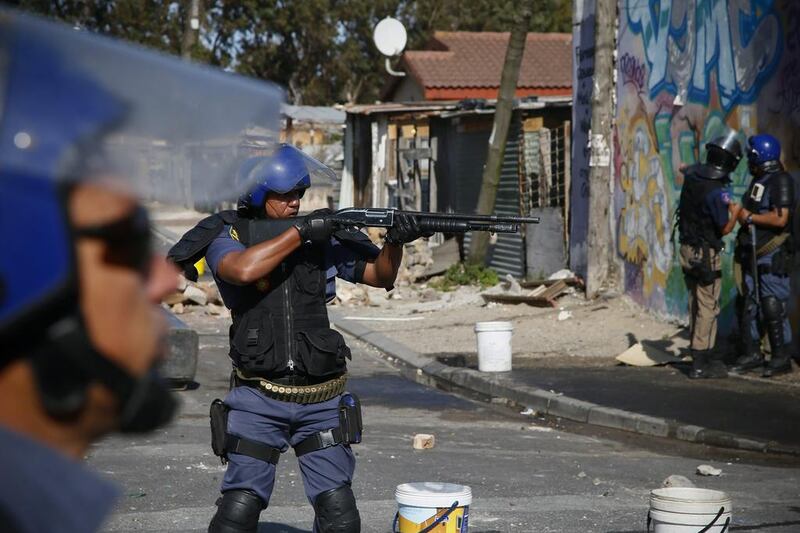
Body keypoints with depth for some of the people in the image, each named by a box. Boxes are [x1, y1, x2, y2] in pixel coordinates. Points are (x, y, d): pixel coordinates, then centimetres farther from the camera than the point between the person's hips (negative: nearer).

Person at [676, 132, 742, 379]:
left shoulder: (692, 174, -1)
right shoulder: (717, 191, -23)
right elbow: (725, 229, -16)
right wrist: (734, 213, 2)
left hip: (687, 248, 8)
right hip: (706, 254, -8)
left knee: (696, 304, 18)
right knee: (708, 308, -3)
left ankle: (704, 351, 30)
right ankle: (700, 363, -3)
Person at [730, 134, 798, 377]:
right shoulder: (758, 181, 16)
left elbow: (780, 218, -23)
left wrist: (749, 217, -15)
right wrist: (739, 212, 8)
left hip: (772, 256, -9)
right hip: (753, 255, 9)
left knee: (773, 307, -7)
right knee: (749, 305, 9)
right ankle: (752, 354, 16)